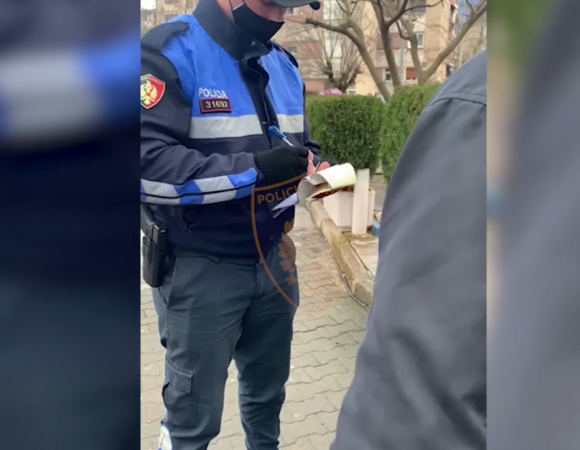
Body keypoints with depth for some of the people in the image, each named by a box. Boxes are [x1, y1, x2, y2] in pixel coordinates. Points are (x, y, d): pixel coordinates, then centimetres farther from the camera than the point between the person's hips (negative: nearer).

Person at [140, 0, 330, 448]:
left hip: (273, 258, 7)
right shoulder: (169, 51, -14)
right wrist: (253, 170, -28)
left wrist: (314, 166, -5)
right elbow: (149, 164, -25)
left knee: (268, 392, 24)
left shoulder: (283, 64, 8)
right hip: (200, 269, -6)